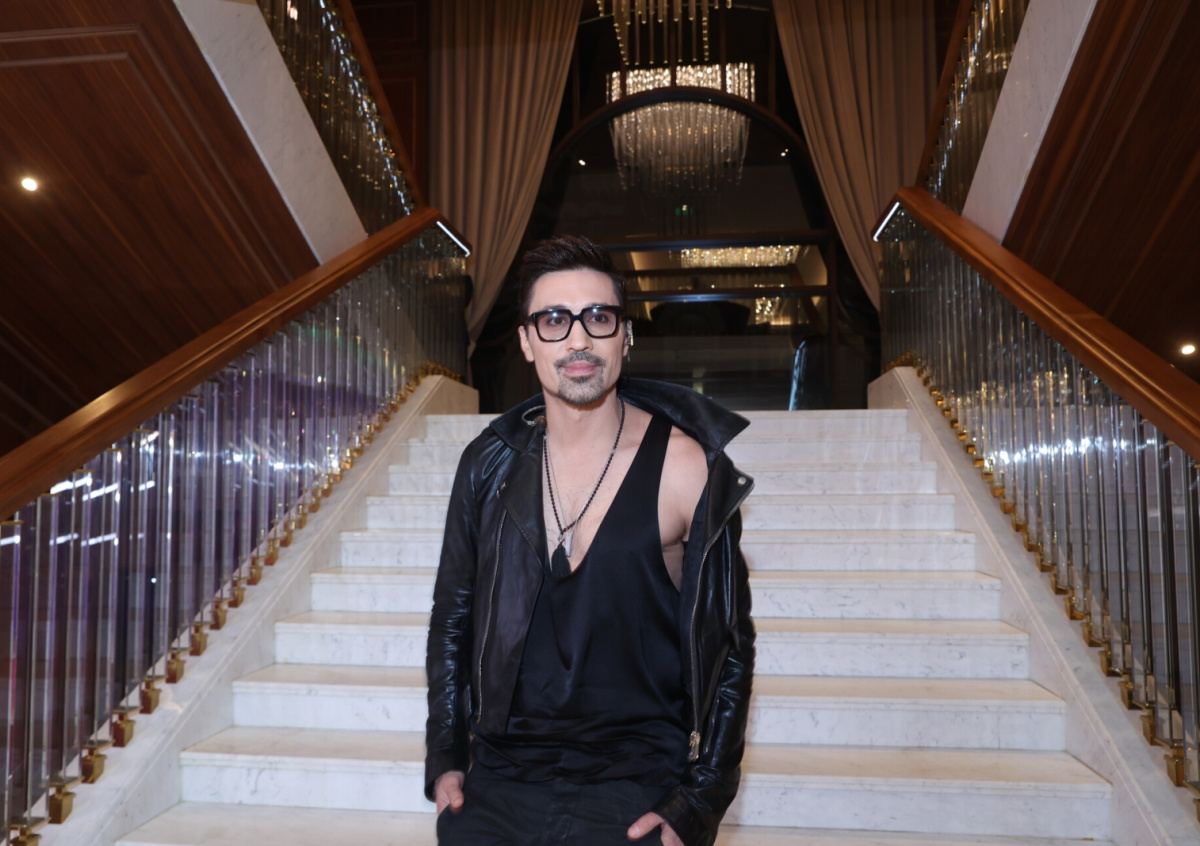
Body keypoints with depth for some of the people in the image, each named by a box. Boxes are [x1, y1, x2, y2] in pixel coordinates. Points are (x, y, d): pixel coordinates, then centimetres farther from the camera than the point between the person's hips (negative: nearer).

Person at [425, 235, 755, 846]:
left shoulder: (686, 466, -11)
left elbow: (727, 644, -4)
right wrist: (445, 758, 5)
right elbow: (453, 616, 11)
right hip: (497, 784, 3)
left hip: (635, 789, -2)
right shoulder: (490, 462, -1)